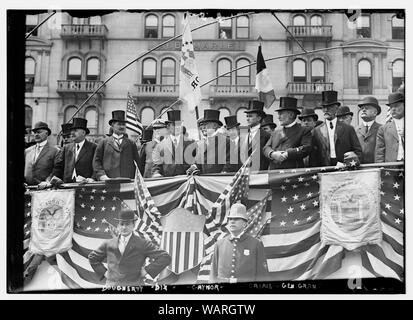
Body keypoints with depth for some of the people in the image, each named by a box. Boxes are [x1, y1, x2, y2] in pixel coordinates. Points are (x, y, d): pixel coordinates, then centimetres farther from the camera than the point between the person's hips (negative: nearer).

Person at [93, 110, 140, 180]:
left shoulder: (131, 144, 14)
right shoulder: (103, 143, 11)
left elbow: (137, 163, 13)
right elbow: (96, 161, 8)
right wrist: (101, 175, -6)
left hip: (128, 181, 1)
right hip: (109, 181, -1)